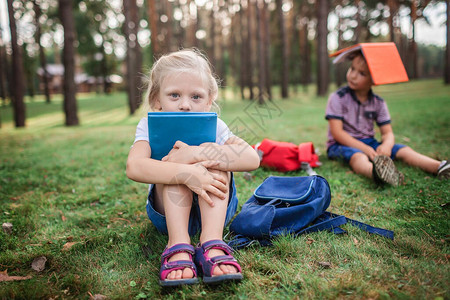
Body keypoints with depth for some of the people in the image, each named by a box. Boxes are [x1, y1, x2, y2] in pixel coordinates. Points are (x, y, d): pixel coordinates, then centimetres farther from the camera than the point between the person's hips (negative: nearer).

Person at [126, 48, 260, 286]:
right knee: (174, 167, -26)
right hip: (168, 212, 0)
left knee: (213, 157, -26)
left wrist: (196, 153, -40)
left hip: (214, 208, 1)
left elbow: (252, 159, -31)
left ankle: (212, 243, -35)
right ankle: (178, 244, -35)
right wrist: (187, 174, -47)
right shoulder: (150, 127, -13)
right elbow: (134, 167, -35)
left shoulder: (214, 126, -12)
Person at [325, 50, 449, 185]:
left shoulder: (378, 103, 5)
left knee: (403, 150, -12)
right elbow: (337, 132, -16)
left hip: (369, 143, 6)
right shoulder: (338, 98, -9)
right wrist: (364, 148, -24)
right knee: (357, 157, -39)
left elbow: (388, 132, 4)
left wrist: (386, 145, -22)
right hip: (343, 144, -6)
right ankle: (375, 171, -70)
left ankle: (439, 167, -31)